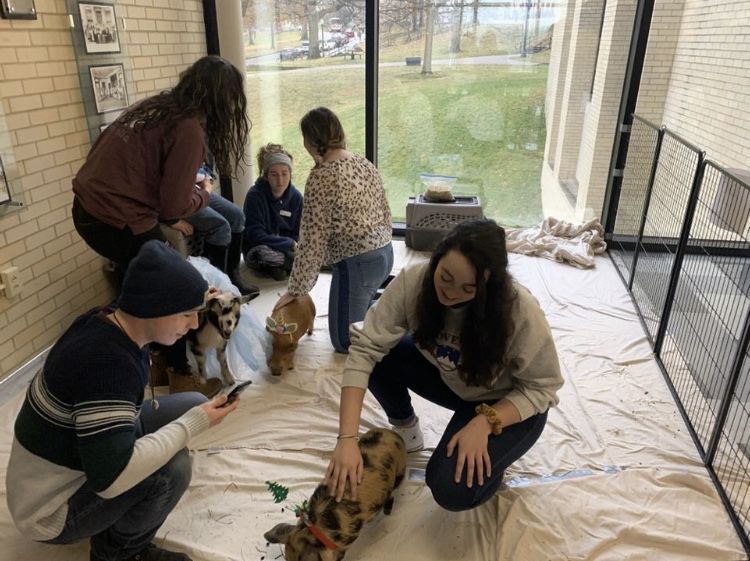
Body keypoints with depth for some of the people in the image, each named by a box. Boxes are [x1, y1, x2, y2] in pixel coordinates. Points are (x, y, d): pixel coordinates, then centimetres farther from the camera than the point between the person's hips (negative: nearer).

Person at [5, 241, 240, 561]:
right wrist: (195, 423, -32)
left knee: (192, 403, 0)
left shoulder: (107, 321, -10)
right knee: (172, 467, -29)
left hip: (78, 459, 9)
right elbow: (112, 478, -41)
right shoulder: (104, 364, -38)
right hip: (51, 507, -9)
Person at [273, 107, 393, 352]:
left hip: (357, 264, -8)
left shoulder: (321, 177, -17)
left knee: (345, 340, 8)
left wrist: (295, 290, -8)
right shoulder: (364, 163, 6)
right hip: (384, 254, 9)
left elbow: (312, 241, -16)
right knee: (357, 315, 29)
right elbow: (386, 214, 12)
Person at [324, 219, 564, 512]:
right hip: (449, 379, 4)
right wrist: (347, 438, -35)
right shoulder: (413, 281, -27)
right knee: (380, 354, -19)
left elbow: (541, 387, -19)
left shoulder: (520, 310, -34)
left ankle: (490, 458, 10)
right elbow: (365, 348, -28)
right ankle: (406, 430, 8)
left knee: (452, 490, -24)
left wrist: (485, 421, -33)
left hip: (509, 403, -4)